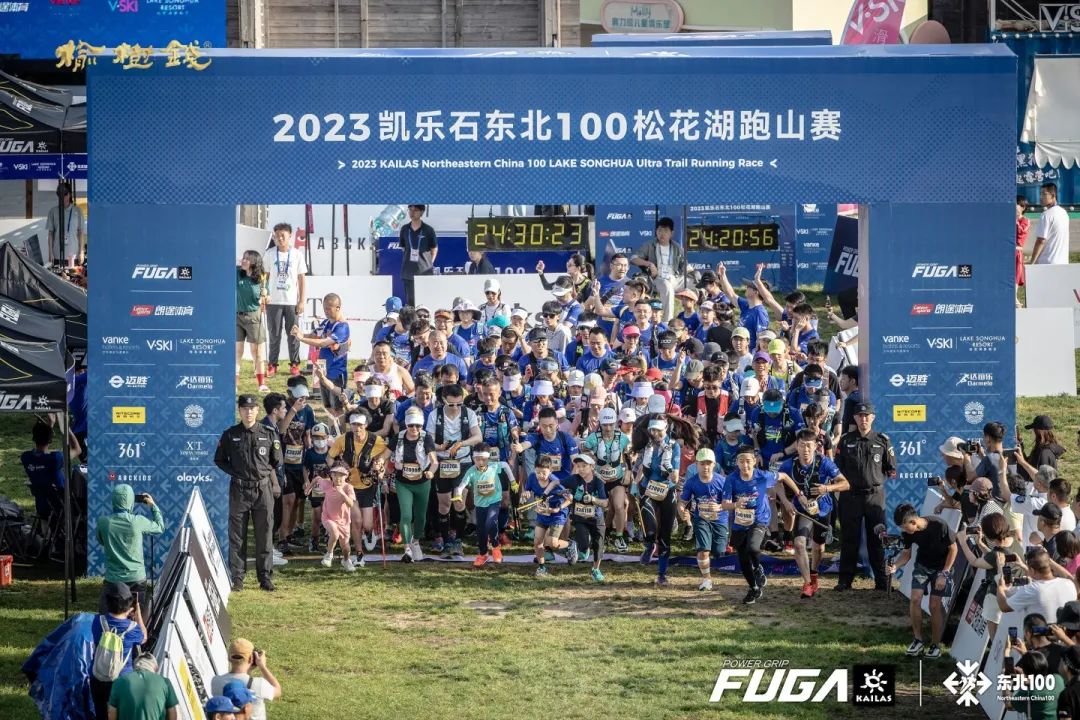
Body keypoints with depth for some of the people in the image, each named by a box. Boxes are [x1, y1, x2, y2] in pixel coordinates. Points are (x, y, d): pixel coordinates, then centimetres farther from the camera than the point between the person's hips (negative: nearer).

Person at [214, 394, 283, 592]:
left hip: (263, 489, 0)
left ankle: (265, 577, 9)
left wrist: (267, 474, 3)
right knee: (237, 536, 2)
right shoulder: (230, 435, 3)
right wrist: (234, 473, 1)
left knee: (265, 535, 3)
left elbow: (278, 461, 13)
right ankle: (237, 577, 7)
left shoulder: (269, 434, 3)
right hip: (239, 489, 0)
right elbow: (219, 460, 11)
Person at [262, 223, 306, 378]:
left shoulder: (297, 255, 2)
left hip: (292, 301, 0)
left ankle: (294, 364, 11)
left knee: (293, 334, 3)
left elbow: (301, 279, 4)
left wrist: (301, 301, -1)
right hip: (273, 301, 0)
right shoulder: (269, 254, 3)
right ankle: (272, 365, 9)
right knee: (274, 335, 4)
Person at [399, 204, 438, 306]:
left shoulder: (428, 230, -3)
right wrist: (407, 260, 10)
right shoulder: (405, 229, 6)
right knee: (410, 301, 6)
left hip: (425, 270, -3)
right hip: (408, 271, 3)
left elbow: (434, 249, 5)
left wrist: (429, 263, 1)